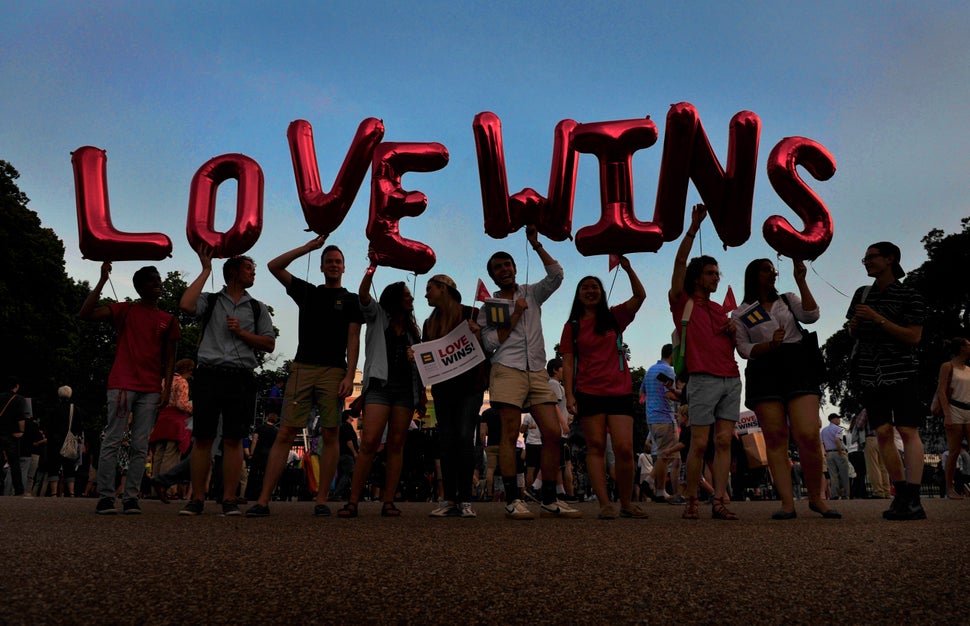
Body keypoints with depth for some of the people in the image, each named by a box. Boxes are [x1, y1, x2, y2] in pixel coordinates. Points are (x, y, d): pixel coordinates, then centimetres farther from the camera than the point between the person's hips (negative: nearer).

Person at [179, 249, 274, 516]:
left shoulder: (257, 308, 18)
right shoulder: (210, 301, 13)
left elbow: (269, 344, 12)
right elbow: (186, 304, -9)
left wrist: (241, 332, -3)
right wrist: (206, 270, -1)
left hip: (241, 377, 1)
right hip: (209, 374, -1)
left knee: (233, 440, -2)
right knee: (203, 438, -1)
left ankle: (229, 499, 1)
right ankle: (197, 499, 5)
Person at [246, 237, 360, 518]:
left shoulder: (350, 300, 13)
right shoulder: (307, 292, 20)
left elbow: (353, 341, 4)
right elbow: (274, 266, 14)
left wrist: (349, 376, -8)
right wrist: (308, 248, 9)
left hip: (334, 371, -1)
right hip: (302, 368, 1)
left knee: (330, 435, -3)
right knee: (286, 433, -5)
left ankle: (321, 500, 2)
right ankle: (263, 500, -5)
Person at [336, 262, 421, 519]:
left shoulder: (412, 329, 22)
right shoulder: (378, 317, 11)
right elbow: (363, 295, -6)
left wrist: (418, 358, 7)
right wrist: (373, 266, -15)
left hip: (406, 388, 4)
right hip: (379, 384, -4)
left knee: (396, 445, -1)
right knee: (369, 442, -14)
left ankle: (388, 501, 1)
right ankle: (353, 501, -10)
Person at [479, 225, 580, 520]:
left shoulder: (531, 293, 19)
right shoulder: (489, 307, 11)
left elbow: (556, 275, 5)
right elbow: (491, 343, 0)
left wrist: (537, 246, 1)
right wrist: (515, 314, -2)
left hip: (537, 372, 3)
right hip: (508, 370, -3)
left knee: (553, 434, -3)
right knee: (510, 434, -8)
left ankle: (550, 501, 4)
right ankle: (513, 501, -5)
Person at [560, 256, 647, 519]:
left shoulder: (614, 317, 11)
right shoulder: (572, 326, 9)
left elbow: (640, 296, -1)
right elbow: (568, 362, 5)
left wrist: (628, 269, -13)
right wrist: (569, 395, -4)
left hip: (620, 391, 0)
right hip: (588, 393, 0)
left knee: (624, 448, -7)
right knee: (596, 446, -1)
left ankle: (627, 503, 8)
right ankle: (605, 504, 2)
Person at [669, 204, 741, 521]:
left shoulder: (720, 309, 22)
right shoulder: (683, 302, 5)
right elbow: (680, 264, -8)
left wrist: (733, 333, 4)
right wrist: (693, 228, -13)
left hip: (732, 379, 6)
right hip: (703, 379, -6)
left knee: (724, 441, -1)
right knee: (699, 443, -6)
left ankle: (719, 501, -1)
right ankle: (691, 501, 3)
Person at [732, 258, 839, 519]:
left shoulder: (788, 300, 18)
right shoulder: (740, 314, 12)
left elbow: (811, 316, 0)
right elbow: (744, 348, 3)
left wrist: (801, 281, -4)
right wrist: (769, 345, -14)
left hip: (797, 367, 1)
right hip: (764, 373, -1)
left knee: (809, 436, -12)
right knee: (775, 438, -4)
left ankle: (816, 497, 5)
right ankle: (787, 503, -3)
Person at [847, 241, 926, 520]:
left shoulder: (910, 296, -1)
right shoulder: (862, 294, 13)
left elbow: (913, 337, -9)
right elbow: (852, 331, 21)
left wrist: (877, 319, -17)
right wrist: (855, 325, -3)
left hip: (900, 372, -4)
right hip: (871, 374, 4)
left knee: (908, 431, -11)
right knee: (883, 433, -1)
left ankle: (912, 500, -15)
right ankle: (901, 494, 6)